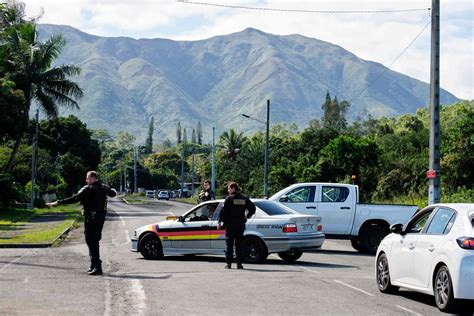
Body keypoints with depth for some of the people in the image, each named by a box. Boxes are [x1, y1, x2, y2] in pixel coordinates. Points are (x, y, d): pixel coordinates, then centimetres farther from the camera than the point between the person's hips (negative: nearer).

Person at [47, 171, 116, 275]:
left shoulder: (88, 189, -15)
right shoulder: (104, 187, 9)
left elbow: (74, 199, -21)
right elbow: (112, 193, 30)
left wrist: (58, 202, -19)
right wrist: (113, 191, 56)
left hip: (91, 219, -8)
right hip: (101, 217, 8)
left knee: (92, 242, -7)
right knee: (94, 241, 17)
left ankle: (97, 267, -13)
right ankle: (94, 266, 23)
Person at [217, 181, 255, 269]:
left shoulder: (229, 198, -8)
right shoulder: (244, 198, 8)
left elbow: (223, 211, -12)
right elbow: (252, 208, 9)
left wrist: (219, 222, -7)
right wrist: (247, 216, 20)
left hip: (230, 224, -4)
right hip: (241, 224, 4)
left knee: (229, 244, 2)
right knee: (239, 244, 8)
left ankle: (228, 263, 1)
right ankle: (239, 263, 3)